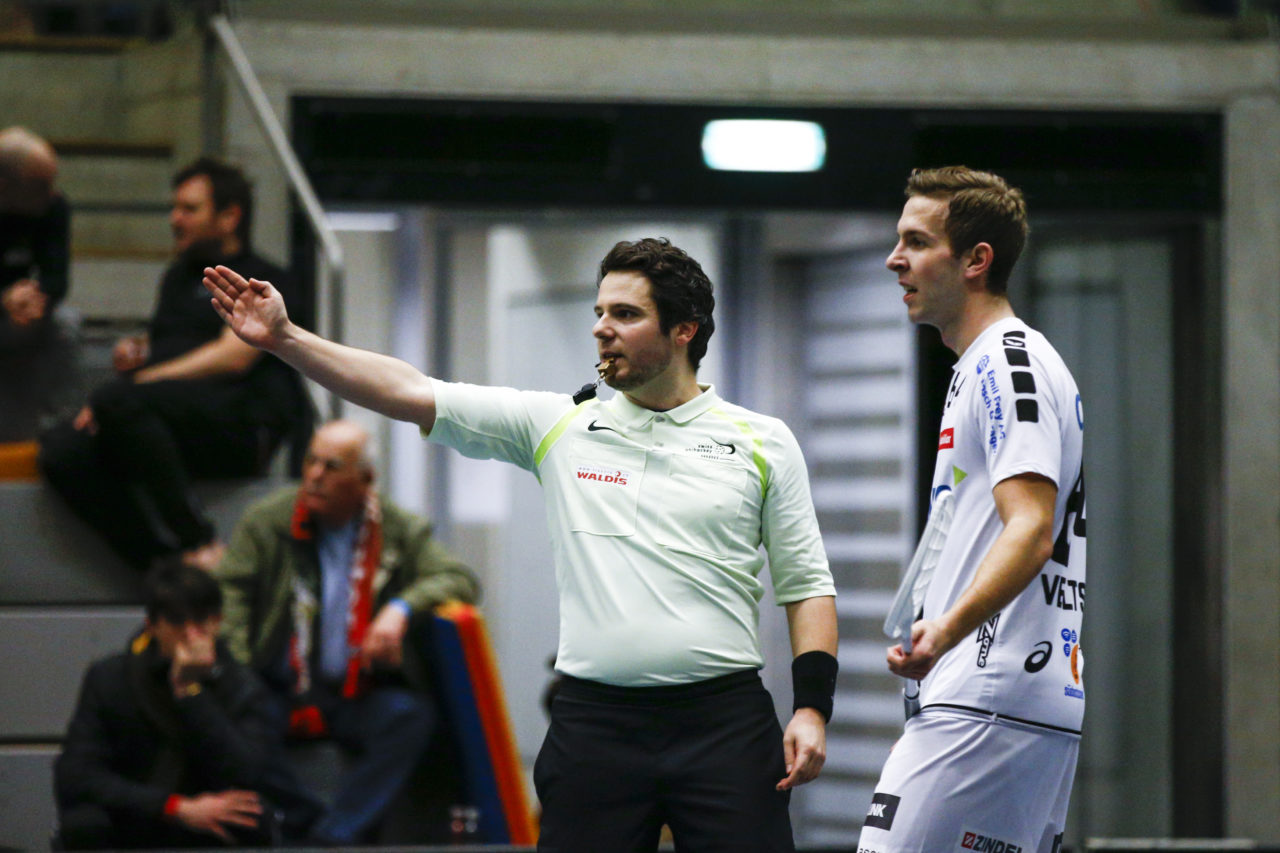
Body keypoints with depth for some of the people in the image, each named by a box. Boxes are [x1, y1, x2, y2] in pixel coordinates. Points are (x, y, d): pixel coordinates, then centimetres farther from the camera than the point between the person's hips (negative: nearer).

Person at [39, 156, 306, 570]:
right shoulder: (178, 277, 32)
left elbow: (233, 357, -9)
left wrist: (142, 380, -15)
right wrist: (133, 352, 12)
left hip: (241, 424, -7)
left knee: (119, 401, -35)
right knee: (61, 451, -20)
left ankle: (199, 546, -28)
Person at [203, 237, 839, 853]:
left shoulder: (763, 442, 6)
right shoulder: (555, 424, 8)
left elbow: (806, 584, 8)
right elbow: (410, 394, 4)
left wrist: (812, 708, -4)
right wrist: (284, 338, -5)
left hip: (726, 721, -1)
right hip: (593, 722, 1)